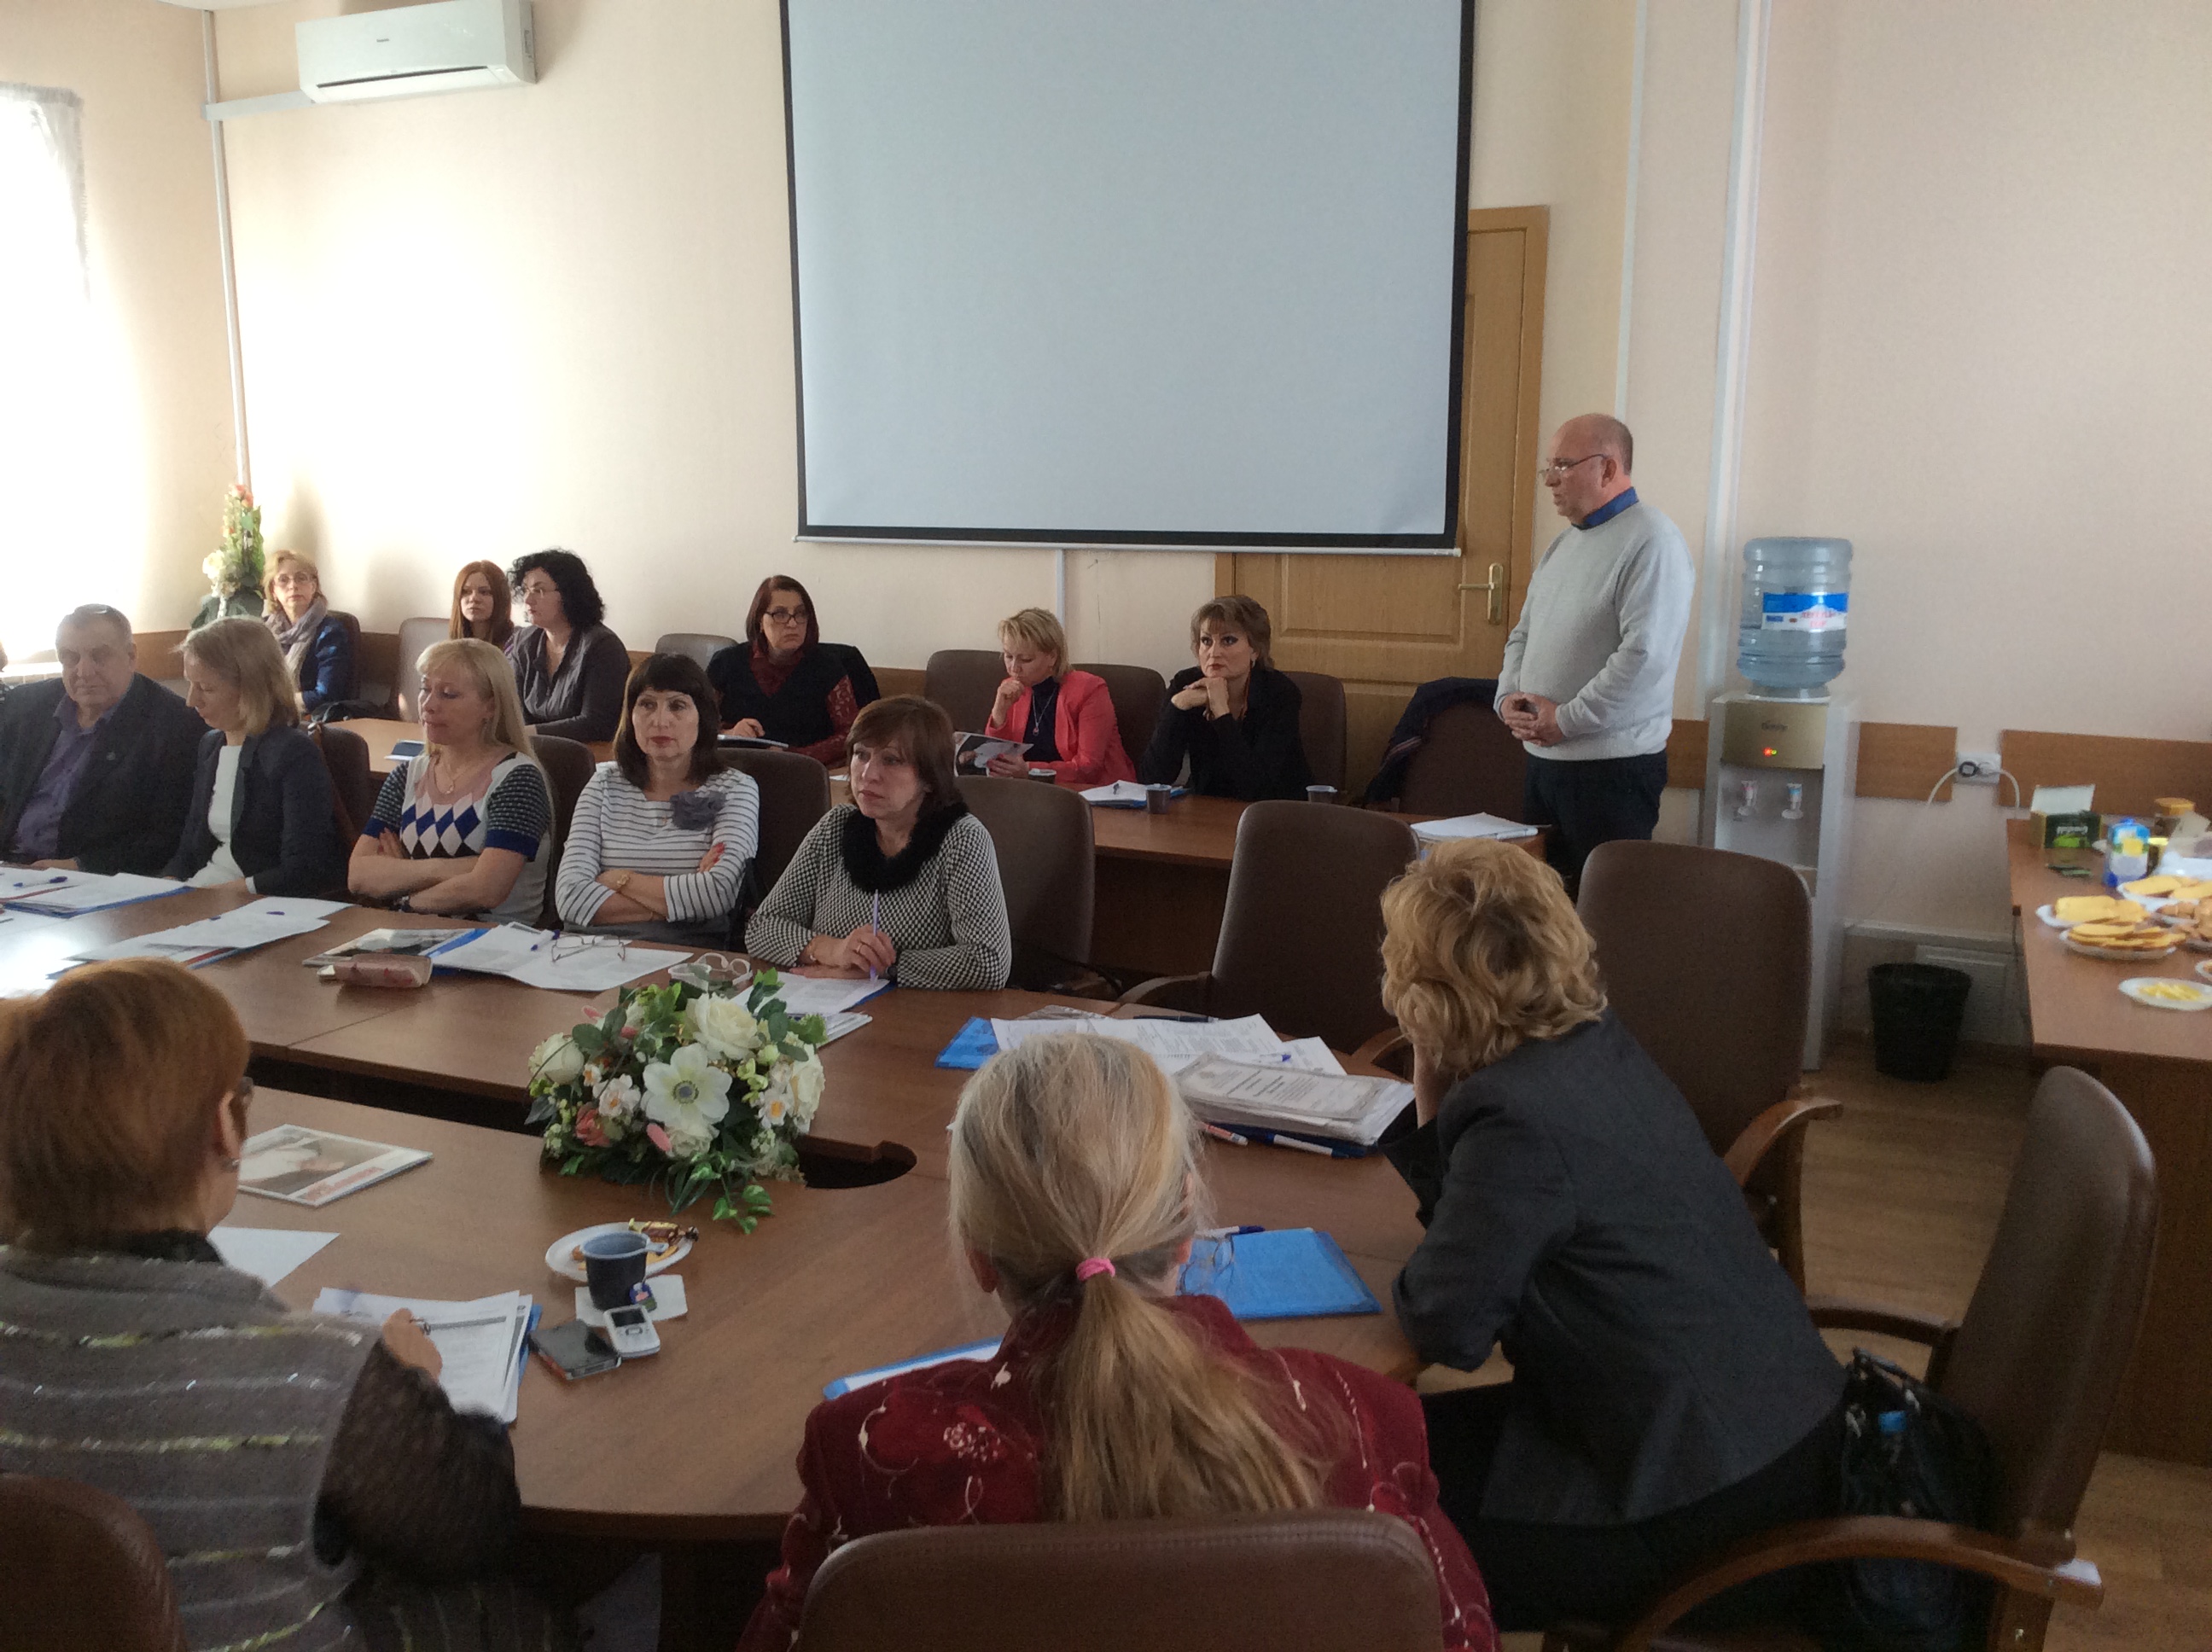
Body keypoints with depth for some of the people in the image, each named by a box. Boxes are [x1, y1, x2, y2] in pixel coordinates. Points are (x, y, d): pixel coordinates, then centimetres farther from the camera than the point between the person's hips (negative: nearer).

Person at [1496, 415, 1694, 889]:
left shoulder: (1651, 542, -13)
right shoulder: (1562, 545, 15)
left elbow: (1645, 655, -23)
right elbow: (1524, 634, 21)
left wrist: (1566, 720, -18)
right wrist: (1508, 695, 1)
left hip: (1613, 764, -8)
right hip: (1543, 757, 8)